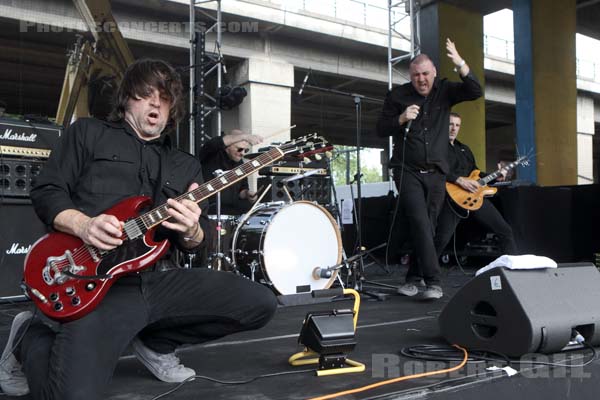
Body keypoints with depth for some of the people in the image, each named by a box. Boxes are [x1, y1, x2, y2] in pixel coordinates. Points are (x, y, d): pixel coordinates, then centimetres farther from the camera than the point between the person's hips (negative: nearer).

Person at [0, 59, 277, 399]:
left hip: (160, 280, 5)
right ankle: (29, 336, 10)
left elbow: (194, 244, 14)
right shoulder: (88, 133, 11)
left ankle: (156, 342, 14)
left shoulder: (187, 167, 19)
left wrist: (191, 231, -11)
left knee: (262, 304, -3)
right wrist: (83, 224, -16)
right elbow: (46, 192, 4)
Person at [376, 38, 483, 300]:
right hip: (408, 171, -3)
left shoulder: (444, 91, 5)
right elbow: (381, 129, 2)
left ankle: (414, 277, 21)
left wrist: (460, 65, -20)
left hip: (436, 172, 3)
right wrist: (401, 118, -15)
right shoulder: (398, 95, 1)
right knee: (420, 224, -15)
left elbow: (475, 92, -8)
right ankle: (433, 282, -14)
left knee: (427, 227, 7)